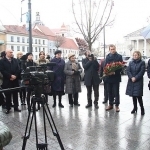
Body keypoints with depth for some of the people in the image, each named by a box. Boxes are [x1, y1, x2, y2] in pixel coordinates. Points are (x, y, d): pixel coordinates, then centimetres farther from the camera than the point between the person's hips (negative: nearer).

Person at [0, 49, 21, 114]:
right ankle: (8, 108, 14)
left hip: (15, 80, 3)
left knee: (15, 94, 8)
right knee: (8, 95, 3)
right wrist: (10, 76, -16)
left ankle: (16, 107, 17)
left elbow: (18, 69, 5)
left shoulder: (15, 60, 12)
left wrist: (15, 76, -10)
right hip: (7, 81, -3)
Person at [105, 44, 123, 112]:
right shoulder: (107, 56, 10)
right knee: (110, 92, 11)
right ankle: (110, 104, 22)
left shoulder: (119, 56, -2)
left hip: (116, 77, -4)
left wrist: (115, 72, -20)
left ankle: (117, 105, 12)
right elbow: (105, 66, 8)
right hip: (109, 77, 4)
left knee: (116, 92, 1)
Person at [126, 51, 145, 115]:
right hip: (131, 81, 4)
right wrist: (131, 77, -13)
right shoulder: (131, 63, 9)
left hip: (138, 81, -4)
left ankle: (142, 108, 7)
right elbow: (128, 71, 1)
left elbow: (142, 72, -8)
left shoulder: (142, 63, -1)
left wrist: (135, 78, -16)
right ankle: (135, 108, 21)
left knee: (138, 95, -9)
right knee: (133, 95, 8)